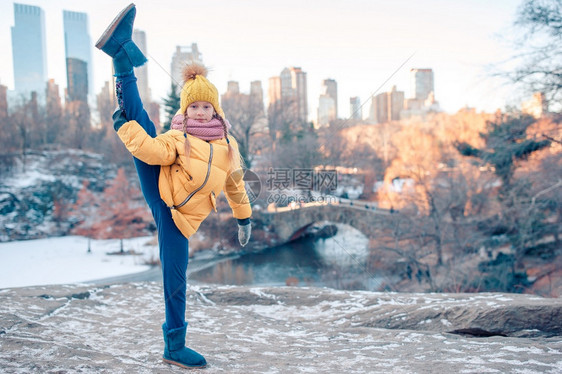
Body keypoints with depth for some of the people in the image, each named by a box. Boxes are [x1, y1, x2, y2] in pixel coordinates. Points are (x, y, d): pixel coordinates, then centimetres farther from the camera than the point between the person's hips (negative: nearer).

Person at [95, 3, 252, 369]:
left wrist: (244, 218, 29)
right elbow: (150, 149, -16)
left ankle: (175, 348, 14)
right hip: (160, 195, -1)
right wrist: (125, 123, -24)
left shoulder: (229, 147, 11)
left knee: (175, 281, 0)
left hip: (179, 219, 2)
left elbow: (235, 184, 23)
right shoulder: (177, 139, 3)